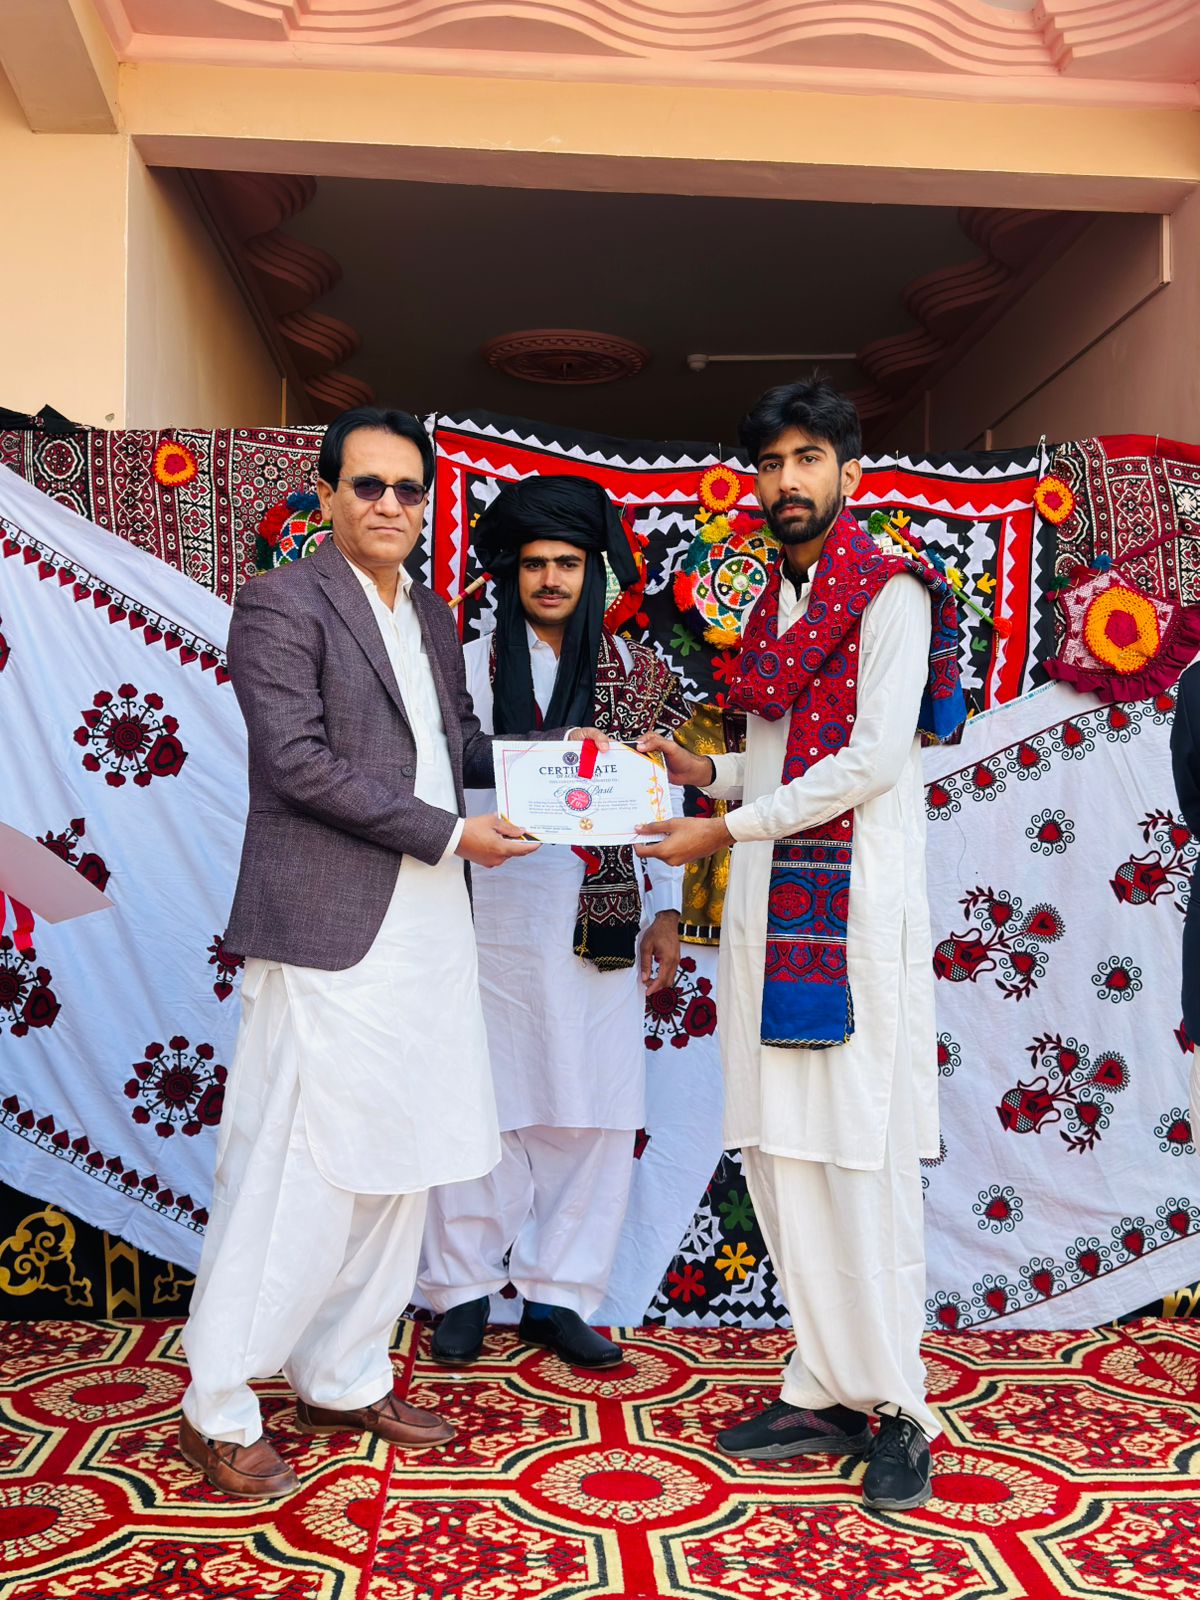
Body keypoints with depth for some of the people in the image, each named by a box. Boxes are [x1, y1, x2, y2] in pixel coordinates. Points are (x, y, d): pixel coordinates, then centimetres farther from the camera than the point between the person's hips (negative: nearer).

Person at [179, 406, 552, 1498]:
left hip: (427, 935, 8)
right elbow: (299, 761, -15)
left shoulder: (433, 616, 17)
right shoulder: (280, 603, -6)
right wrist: (449, 833, -15)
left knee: (398, 1165, 13)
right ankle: (217, 1413, 15)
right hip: (329, 933, -8)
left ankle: (344, 1381, 29)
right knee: (296, 1175, -3)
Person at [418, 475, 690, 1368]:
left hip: (601, 920, 2)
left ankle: (558, 1294, 20)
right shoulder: (471, 668, 5)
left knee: (597, 1113, 5)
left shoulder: (637, 674, 9)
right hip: (495, 917, -1)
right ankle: (466, 1291, 22)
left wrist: (666, 913, 3)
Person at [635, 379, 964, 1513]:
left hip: (856, 901, -7)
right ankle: (824, 1395, 17)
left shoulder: (889, 591, -3)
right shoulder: (776, 604, 20)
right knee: (776, 1152, 6)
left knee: (861, 1157, -5)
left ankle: (898, 1411, 9)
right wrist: (709, 772, 9)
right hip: (769, 903, 7)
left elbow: (874, 756, -13)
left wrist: (731, 828, -11)